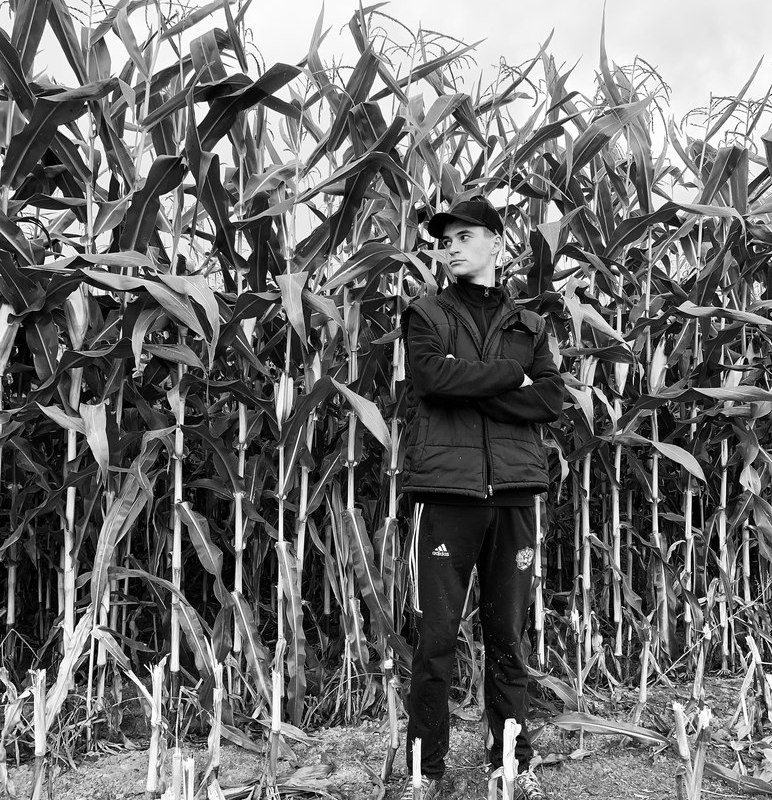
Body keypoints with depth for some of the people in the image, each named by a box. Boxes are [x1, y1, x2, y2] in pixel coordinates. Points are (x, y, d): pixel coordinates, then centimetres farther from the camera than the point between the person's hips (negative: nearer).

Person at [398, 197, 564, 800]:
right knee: (437, 637, 0)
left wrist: (472, 388, -7)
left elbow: (553, 399, 3)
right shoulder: (427, 315, 11)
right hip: (446, 488, -2)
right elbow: (433, 375, -9)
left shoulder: (528, 325, 17)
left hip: (513, 490, 2)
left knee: (509, 636, 9)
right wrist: (512, 376, -3)